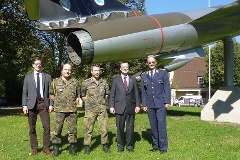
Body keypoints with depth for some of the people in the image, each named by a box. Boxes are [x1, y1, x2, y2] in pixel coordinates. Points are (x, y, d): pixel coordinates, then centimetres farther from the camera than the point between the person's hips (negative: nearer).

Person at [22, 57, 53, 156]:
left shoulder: (47, 77, 11)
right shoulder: (28, 77, 12)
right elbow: (25, 92, 8)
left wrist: (51, 104, -1)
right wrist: (24, 105, -2)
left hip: (43, 104, 0)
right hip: (31, 104, 1)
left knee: (46, 126, -5)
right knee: (32, 128, 3)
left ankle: (46, 148, 5)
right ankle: (34, 148, 13)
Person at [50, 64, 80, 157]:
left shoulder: (75, 82, 9)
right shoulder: (55, 82, 6)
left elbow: (78, 95, 18)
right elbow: (51, 95, 13)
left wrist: (77, 100, 3)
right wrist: (58, 101, 4)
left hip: (72, 110, 1)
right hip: (59, 110, -1)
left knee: (72, 130, 4)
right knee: (57, 130, 1)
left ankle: (72, 148, 16)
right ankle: (56, 148, 13)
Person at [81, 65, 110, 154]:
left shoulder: (104, 82, 7)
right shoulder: (86, 83, 0)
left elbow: (107, 94, 19)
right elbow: (83, 96, 7)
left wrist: (103, 102, 10)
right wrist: (89, 102, 3)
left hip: (102, 109, 2)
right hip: (90, 109, -2)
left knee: (104, 128, 3)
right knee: (89, 129, 0)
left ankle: (105, 145, 17)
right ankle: (87, 147, 10)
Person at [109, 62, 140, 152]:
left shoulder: (133, 79, 11)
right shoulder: (116, 80, 7)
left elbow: (136, 93, 9)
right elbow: (112, 94, 5)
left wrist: (137, 105, 1)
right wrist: (111, 106, -3)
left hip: (131, 107, 1)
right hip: (119, 107, -1)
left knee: (130, 128, 4)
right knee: (120, 128, 3)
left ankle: (129, 146, 16)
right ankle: (120, 146, 15)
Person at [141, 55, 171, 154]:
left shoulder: (163, 73, 5)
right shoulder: (144, 76, 12)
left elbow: (167, 88, 2)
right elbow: (143, 91, 12)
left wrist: (167, 102, -5)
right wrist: (144, 104, 6)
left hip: (161, 104, -3)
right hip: (150, 105, 3)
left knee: (161, 125, -6)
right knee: (153, 126, 7)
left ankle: (163, 147, 1)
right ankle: (155, 146, 15)